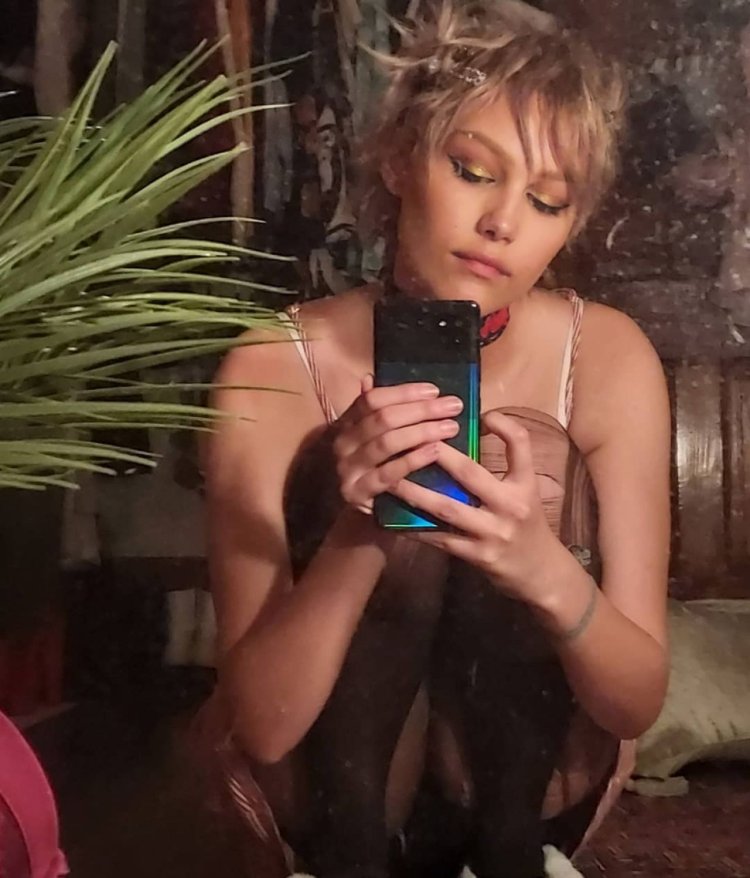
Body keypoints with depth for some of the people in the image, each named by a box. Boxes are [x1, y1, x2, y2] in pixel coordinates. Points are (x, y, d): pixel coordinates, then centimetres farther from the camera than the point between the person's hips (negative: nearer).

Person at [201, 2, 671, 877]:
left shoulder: (610, 359, -16)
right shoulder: (273, 370, -21)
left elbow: (638, 703, -16)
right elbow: (260, 724, -21)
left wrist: (548, 573, -39)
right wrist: (352, 541, -41)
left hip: (530, 793, 2)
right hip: (336, 797, -1)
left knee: (532, 462, -25)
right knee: (370, 505, -29)